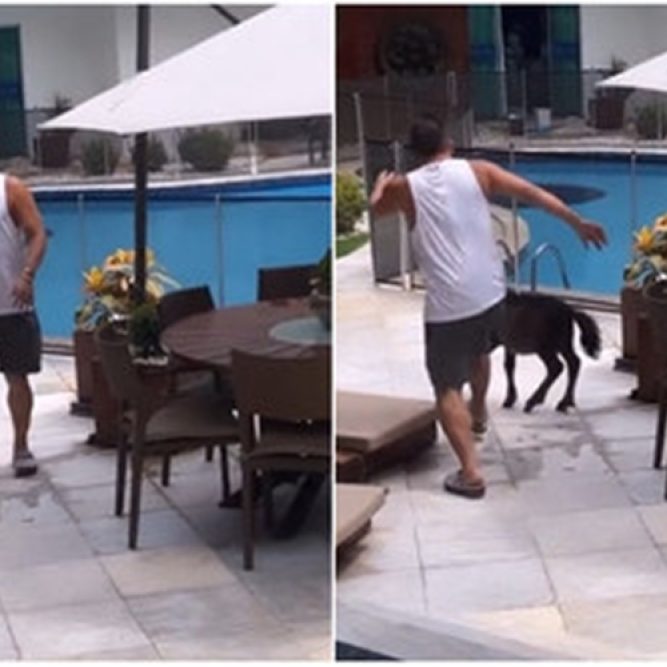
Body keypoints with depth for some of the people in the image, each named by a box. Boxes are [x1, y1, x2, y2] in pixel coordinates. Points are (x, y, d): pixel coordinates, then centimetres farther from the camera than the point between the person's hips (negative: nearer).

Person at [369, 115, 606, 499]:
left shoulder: (405, 186, 0)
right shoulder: (476, 171, 3)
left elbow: (377, 209, 23)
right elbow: (532, 193, -1)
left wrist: (380, 185, 45)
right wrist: (578, 223, 4)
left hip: (447, 305, -4)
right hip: (491, 293, 4)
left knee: (447, 387, 2)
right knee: (479, 351, 33)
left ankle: (471, 471, -10)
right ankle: (478, 413, 57)